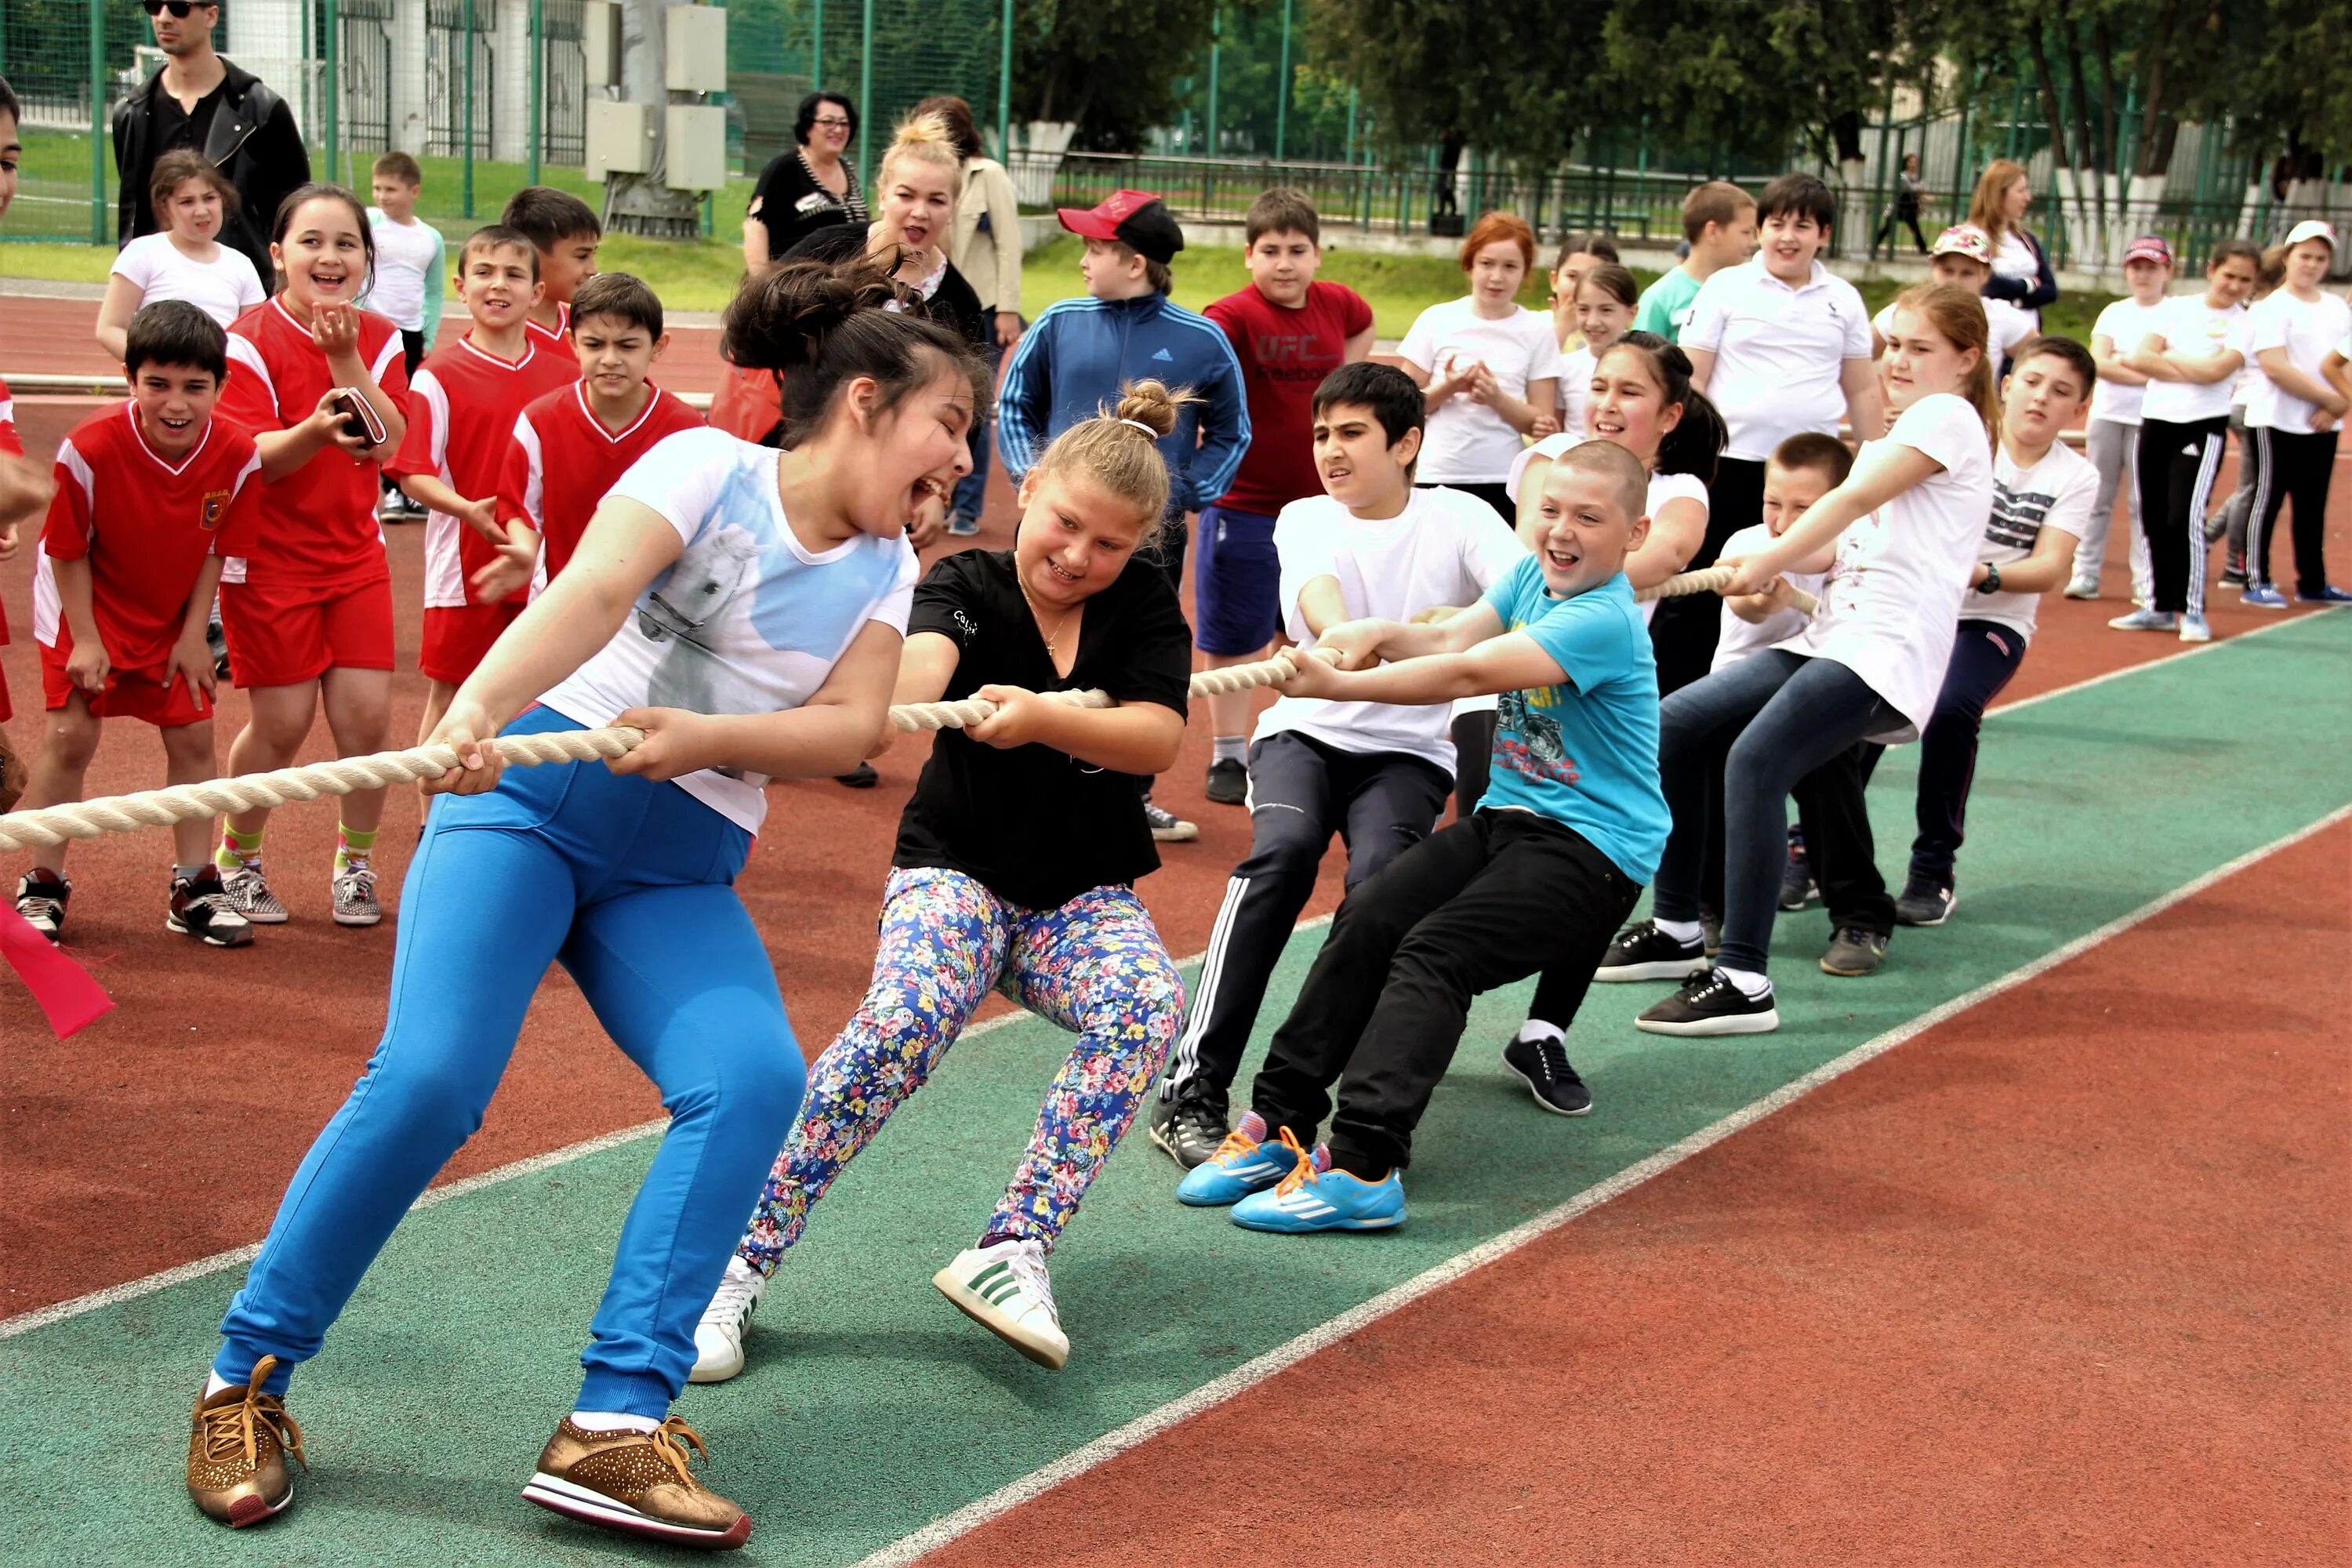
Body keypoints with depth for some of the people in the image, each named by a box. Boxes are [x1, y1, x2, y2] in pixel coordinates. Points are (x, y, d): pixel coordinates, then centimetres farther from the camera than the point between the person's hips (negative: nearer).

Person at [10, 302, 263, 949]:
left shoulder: (238, 455, -22)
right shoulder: (89, 448, -30)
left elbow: (216, 549, -6)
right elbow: (68, 550, -16)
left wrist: (193, 634, -6)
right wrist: (85, 639, -15)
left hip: (172, 620, 3)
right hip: (88, 609, -3)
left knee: (192, 737, 3)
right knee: (71, 735, -6)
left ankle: (194, 889, 15)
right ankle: (42, 888, 8)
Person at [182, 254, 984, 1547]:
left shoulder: (882, 564, 11)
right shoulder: (710, 467, -4)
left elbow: (847, 729, -2)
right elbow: (592, 592, -20)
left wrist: (701, 737, -20)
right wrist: (477, 708, -37)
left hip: (676, 871, 5)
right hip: (530, 799, -4)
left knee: (753, 1077, -22)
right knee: (429, 1076, -21)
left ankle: (614, 1425, -21)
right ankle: (246, 1379, -1)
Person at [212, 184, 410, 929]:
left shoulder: (377, 339, 2)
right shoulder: (251, 341, -12)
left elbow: (390, 444, -11)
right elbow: (249, 460, -18)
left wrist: (345, 359, -21)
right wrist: (315, 430, -37)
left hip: (355, 554, 4)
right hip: (269, 560, -4)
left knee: (368, 714, -2)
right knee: (281, 724, -1)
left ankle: (355, 860, 18)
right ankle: (235, 858, 23)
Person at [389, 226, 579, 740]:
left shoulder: (566, 374, 4)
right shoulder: (439, 375, -6)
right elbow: (413, 473, -10)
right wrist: (468, 509, -27)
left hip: (543, 567, 3)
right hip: (465, 564, -3)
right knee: (448, 696, 6)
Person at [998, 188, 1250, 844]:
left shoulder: (1200, 340, -2)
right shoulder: (1060, 324, 1)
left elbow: (1230, 433, 9)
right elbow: (1015, 406, 13)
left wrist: (1190, 494, -2)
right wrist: (1030, 472, 0)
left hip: (1153, 529, -1)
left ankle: (1134, 796, 20)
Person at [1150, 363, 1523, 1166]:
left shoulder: (1458, 518, 2)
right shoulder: (1304, 519, 5)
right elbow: (1320, 604, -18)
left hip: (1408, 751, 0)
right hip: (1306, 731, 0)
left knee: (1381, 875, -31)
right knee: (1284, 848, -30)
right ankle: (1193, 1090, -29)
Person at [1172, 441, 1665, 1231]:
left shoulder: (1604, 620, -18)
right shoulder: (1532, 576, 10)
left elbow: (1468, 673, -24)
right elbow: (1451, 637, 1)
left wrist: (1339, 685, -23)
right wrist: (1377, 634, -20)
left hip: (1593, 847, -8)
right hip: (1506, 815, 8)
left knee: (1432, 952, -26)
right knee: (1365, 920, -13)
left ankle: (1362, 1165, -34)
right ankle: (1279, 1123, -10)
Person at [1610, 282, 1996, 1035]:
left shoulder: (1948, 416, -3)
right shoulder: (1896, 433, 25)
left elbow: (1853, 501, -11)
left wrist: (1768, 562, -5)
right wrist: (1773, 567, 0)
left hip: (1890, 651, -10)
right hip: (1833, 632, 10)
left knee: (1756, 758, -29)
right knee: (1675, 724, 1)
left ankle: (1743, 982, -29)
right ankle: (1676, 926, 11)